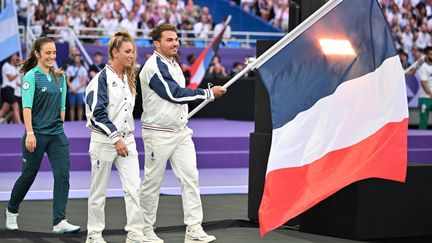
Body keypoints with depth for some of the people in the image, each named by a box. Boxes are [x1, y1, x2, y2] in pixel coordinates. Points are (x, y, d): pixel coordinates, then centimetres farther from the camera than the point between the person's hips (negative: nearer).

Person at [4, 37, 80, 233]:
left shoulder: (59, 77, 10)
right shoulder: (31, 75, -8)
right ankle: (11, 211, 33)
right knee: (28, 175, 8)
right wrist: (29, 133, -23)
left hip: (57, 135, 5)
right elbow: (27, 106, -16)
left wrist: (60, 128, 13)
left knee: (63, 174, -8)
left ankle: (59, 222, -9)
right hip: (37, 134, -5)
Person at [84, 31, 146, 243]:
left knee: (134, 187, -5)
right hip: (104, 141, -6)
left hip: (126, 140, 6)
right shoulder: (102, 78, -11)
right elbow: (97, 113, -16)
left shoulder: (128, 78, 11)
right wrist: (115, 138, -19)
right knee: (99, 191, 6)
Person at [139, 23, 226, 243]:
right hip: (158, 134, -8)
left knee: (190, 177, -3)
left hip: (181, 132, 8)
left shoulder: (174, 64, 14)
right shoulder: (154, 66, -15)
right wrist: (209, 93, -16)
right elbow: (174, 94, -19)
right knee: (152, 183, 2)